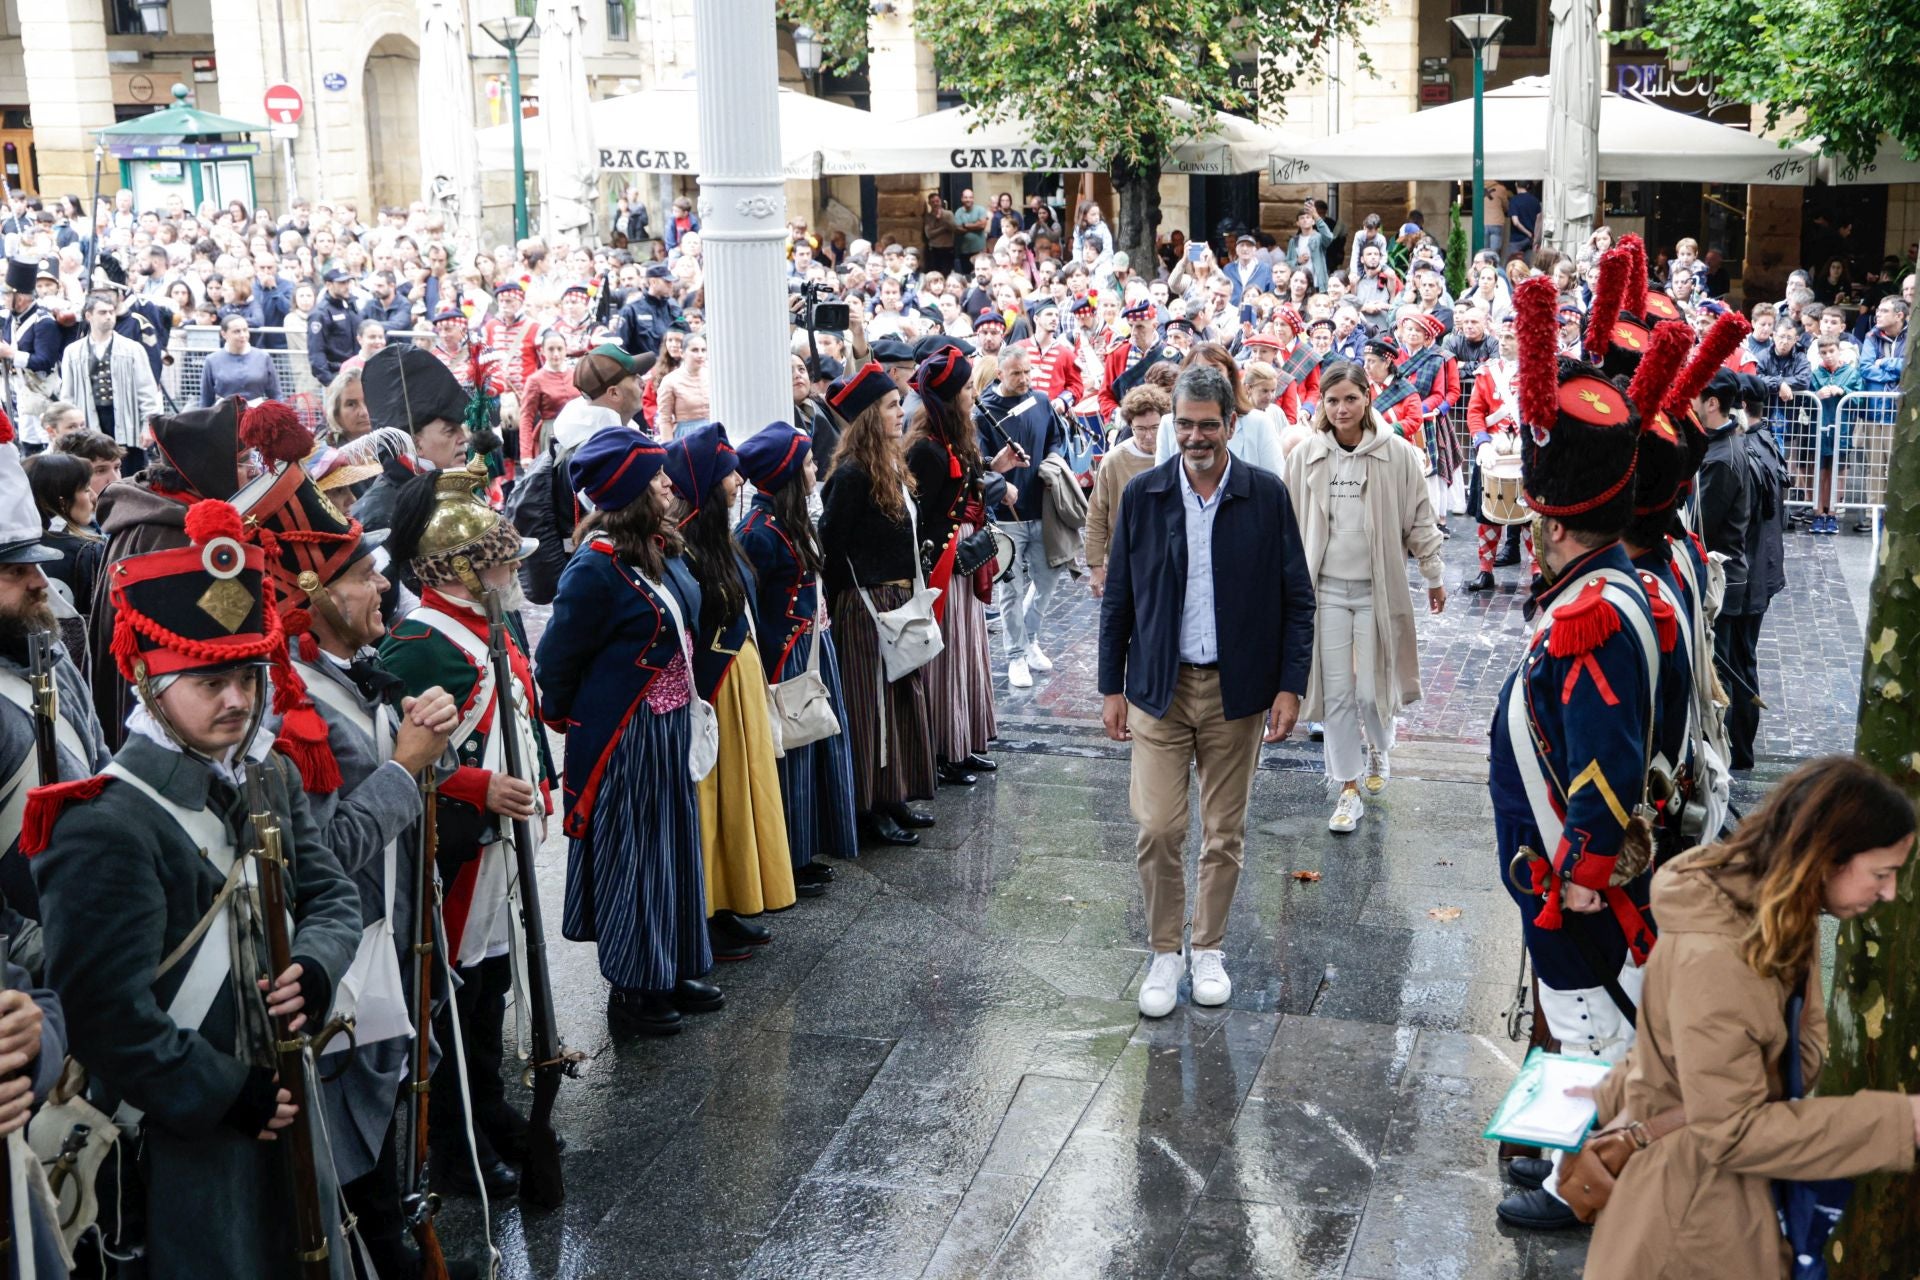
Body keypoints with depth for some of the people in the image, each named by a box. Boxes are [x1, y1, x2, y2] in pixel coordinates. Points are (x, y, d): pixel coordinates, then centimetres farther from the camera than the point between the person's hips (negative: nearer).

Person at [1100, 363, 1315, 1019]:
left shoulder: (1266, 495, -3)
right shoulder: (1143, 495, -1)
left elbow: (1297, 599, 1)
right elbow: (1117, 598, 5)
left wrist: (1290, 686, -4)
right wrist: (1111, 686, 3)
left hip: (1237, 690, 0)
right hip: (1159, 688, 0)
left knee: (1225, 833, 9)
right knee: (1157, 829, -3)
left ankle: (1208, 950, 26)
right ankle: (1164, 953, 15)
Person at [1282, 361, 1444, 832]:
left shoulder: (1397, 455, -6)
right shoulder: (1305, 457, 0)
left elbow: (1419, 521, 2)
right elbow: (1291, 525, 8)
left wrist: (1434, 577, 7)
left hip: (1378, 588, -1)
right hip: (1326, 588, 2)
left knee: (1373, 689, 2)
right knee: (1336, 692, 2)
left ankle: (1378, 749, 36)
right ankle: (1348, 791, 13)